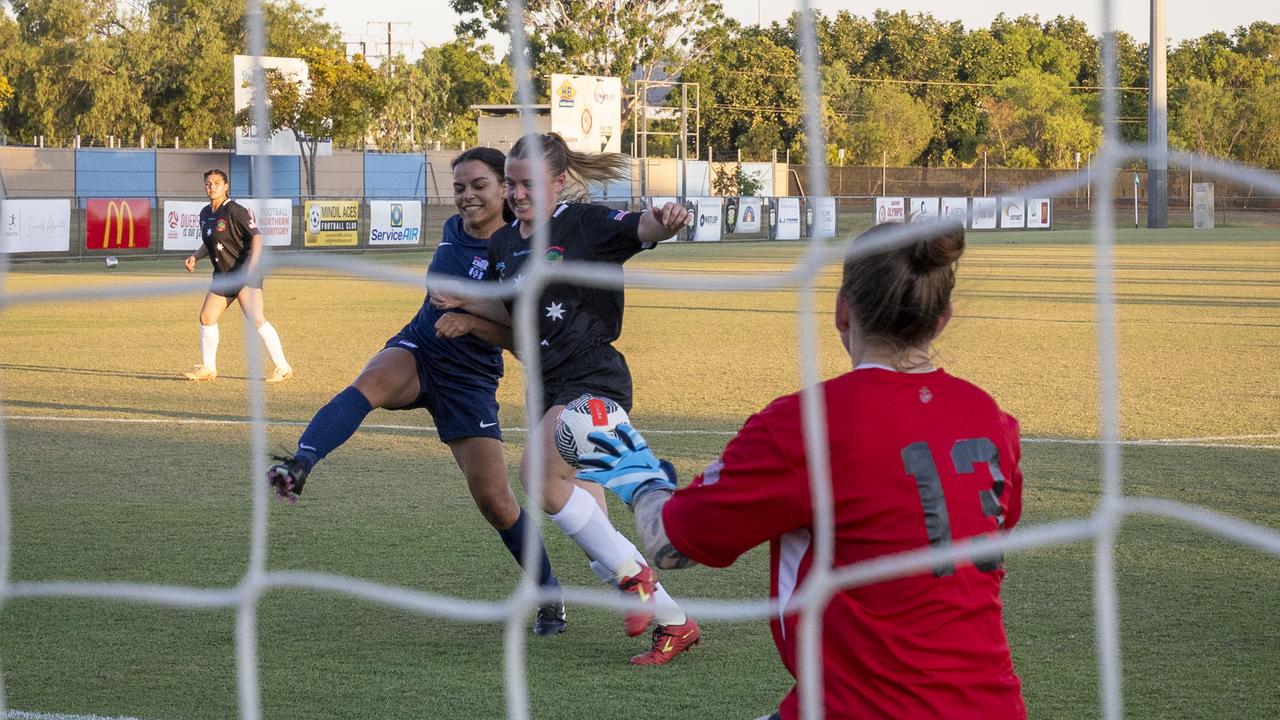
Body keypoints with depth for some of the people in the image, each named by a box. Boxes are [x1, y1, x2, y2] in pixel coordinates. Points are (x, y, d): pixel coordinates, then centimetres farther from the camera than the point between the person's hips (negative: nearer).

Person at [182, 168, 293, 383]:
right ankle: (208, 369, 19)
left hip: (244, 273, -8)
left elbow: (256, 237, -16)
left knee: (255, 319, -15)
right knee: (206, 317, 7)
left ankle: (283, 368, -11)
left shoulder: (234, 210, -13)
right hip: (222, 275, 9)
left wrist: (252, 266, -26)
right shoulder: (205, 213, 11)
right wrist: (195, 256, 7)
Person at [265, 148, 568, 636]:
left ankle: (549, 596, 14)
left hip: (470, 378, -3)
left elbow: (523, 337, -18)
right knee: (370, 384, -33)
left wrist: (471, 322, -29)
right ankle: (297, 468, -54)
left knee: (493, 498, -6)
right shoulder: (453, 231, 4)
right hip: (416, 353, 3)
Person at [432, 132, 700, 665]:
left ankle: (632, 574, -11)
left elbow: (641, 228, -25)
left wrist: (665, 220, -49)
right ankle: (673, 621, 15)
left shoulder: (585, 224, -8)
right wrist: (464, 301, 8)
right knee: (588, 525, 5)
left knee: (538, 474, -27)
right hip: (549, 385, 8)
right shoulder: (503, 245, 12)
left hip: (594, 378, -8)